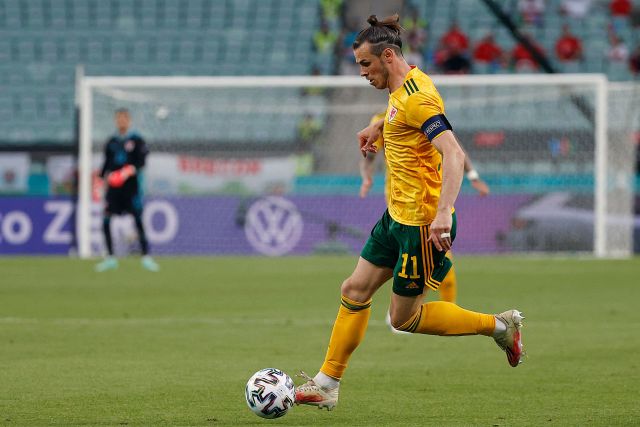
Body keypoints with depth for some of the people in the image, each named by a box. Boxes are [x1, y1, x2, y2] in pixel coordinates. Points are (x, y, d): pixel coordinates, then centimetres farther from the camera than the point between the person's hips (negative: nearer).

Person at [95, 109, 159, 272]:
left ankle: (146, 257, -1)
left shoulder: (137, 140, 2)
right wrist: (106, 175, 2)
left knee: (138, 220, -7)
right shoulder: (111, 142, 13)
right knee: (106, 220, -5)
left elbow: (141, 161, -7)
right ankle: (110, 258, 5)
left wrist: (129, 171, -21)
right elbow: (107, 163, 17)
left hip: (131, 185, -3)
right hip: (113, 186, 3)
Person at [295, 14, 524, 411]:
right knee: (355, 291, 9)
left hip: (422, 223, -10)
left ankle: (499, 325, 9)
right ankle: (327, 385, 14)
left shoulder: (417, 98, -22)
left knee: (405, 317, -1)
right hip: (397, 215, 10)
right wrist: (380, 125, 28)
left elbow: (454, 155, -32)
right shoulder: (403, 88, 9)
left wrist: (443, 214, -40)